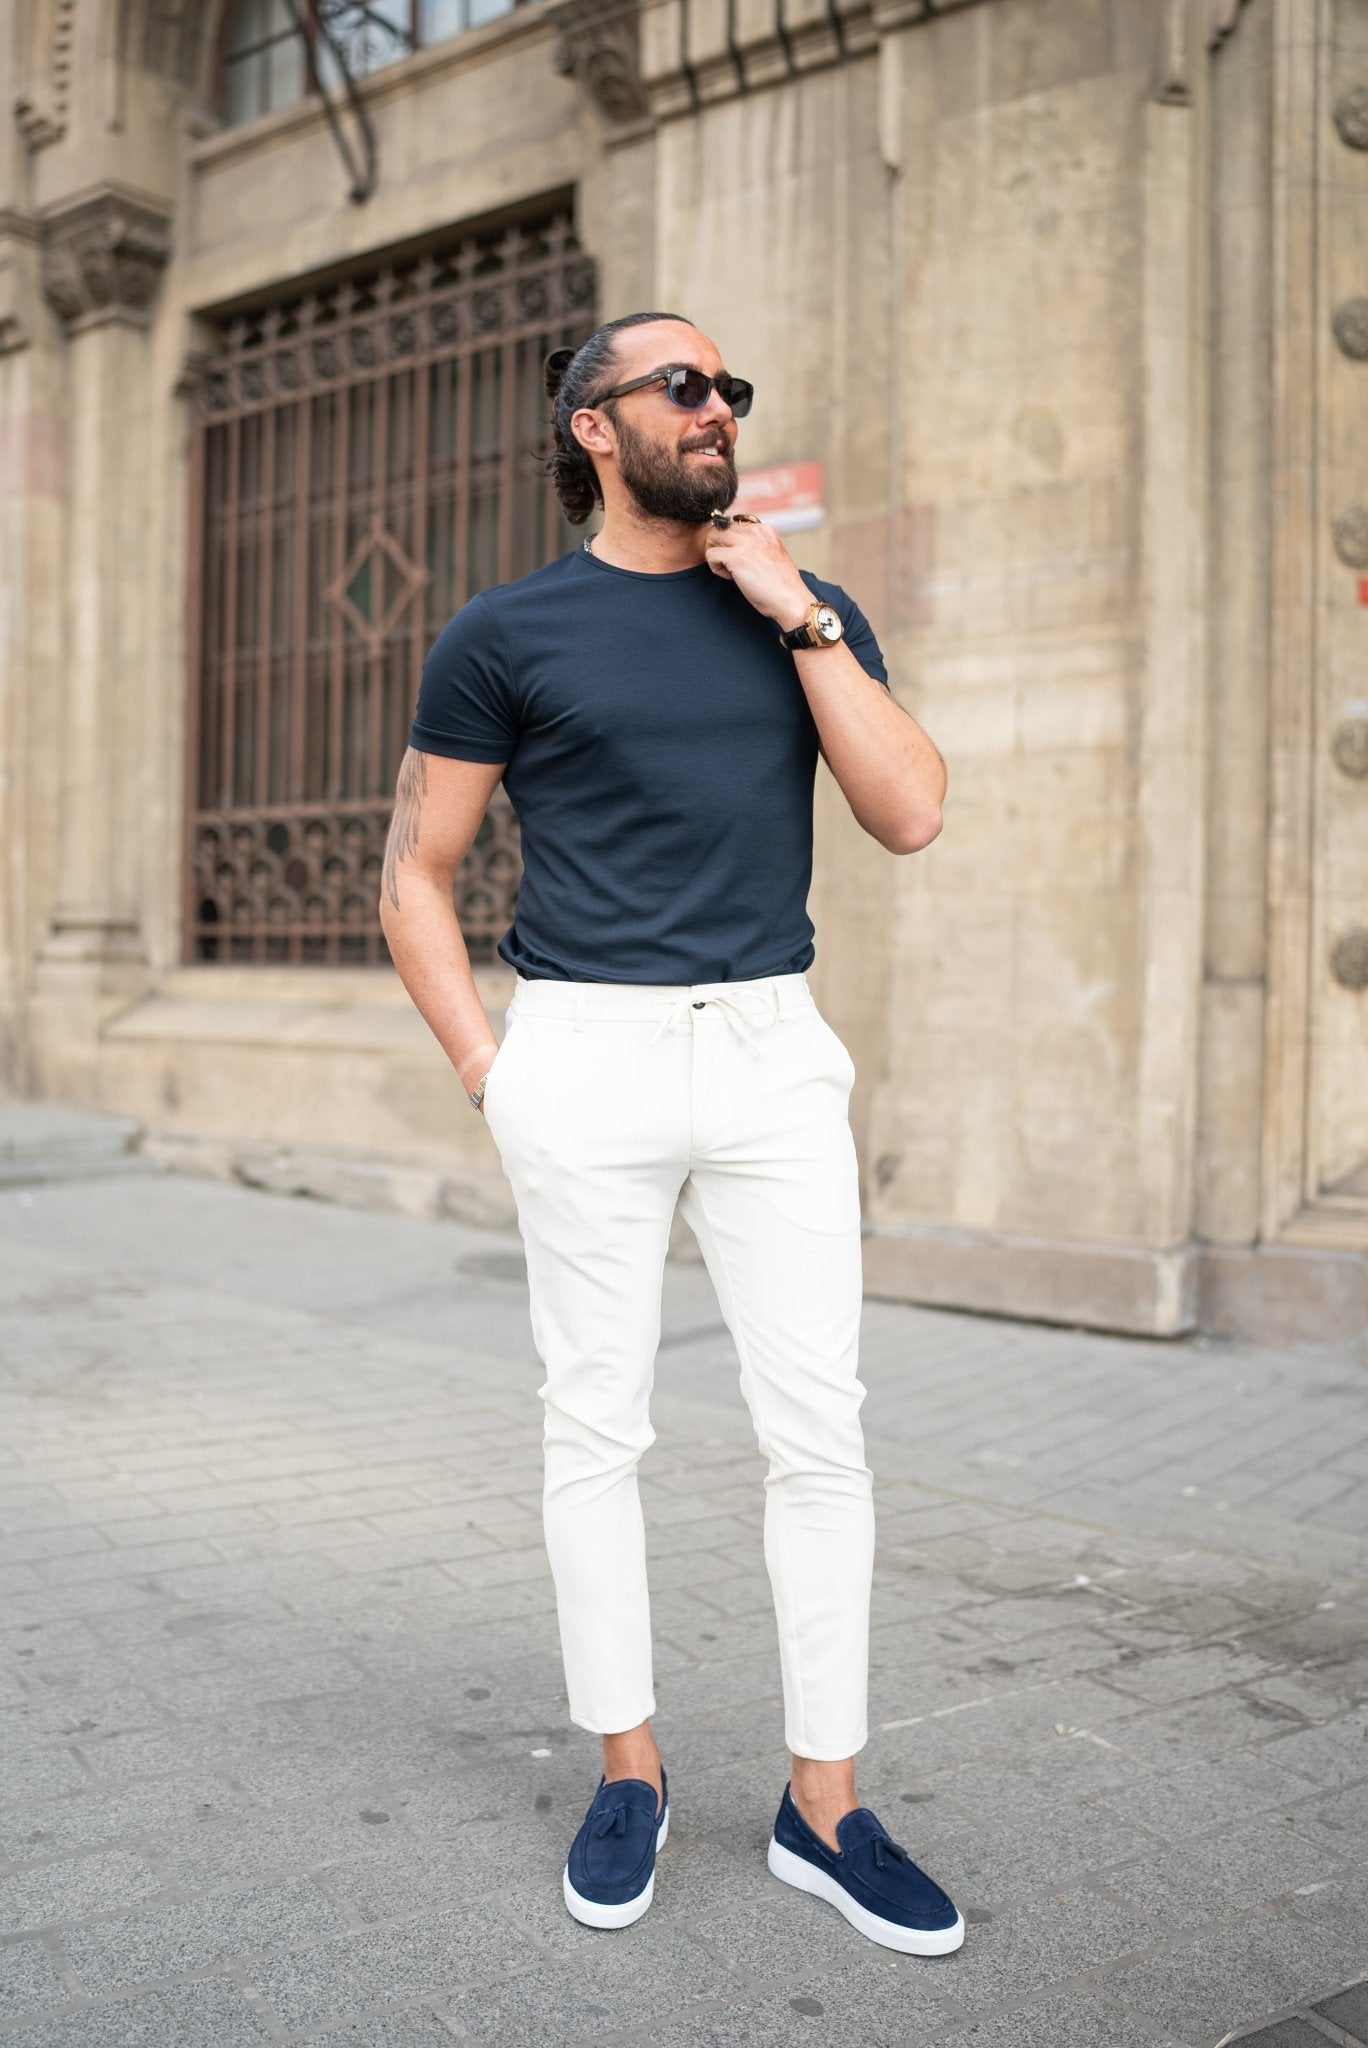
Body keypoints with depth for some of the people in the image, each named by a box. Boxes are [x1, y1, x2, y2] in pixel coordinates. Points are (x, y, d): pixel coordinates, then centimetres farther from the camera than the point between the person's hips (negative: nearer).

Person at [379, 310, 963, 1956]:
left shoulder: (803, 613, 12)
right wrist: (488, 1074, -2)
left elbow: (910, 814, -1)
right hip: (586, 1060, -2)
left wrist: (802, 617, -5)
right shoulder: (507, 634, 3)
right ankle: (627, 1774, 23)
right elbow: (414, 880, 6)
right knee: (594, 1430, 5)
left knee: (820, 1433, 1)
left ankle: (822, 1808, 14)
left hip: (774, 1052, 3)